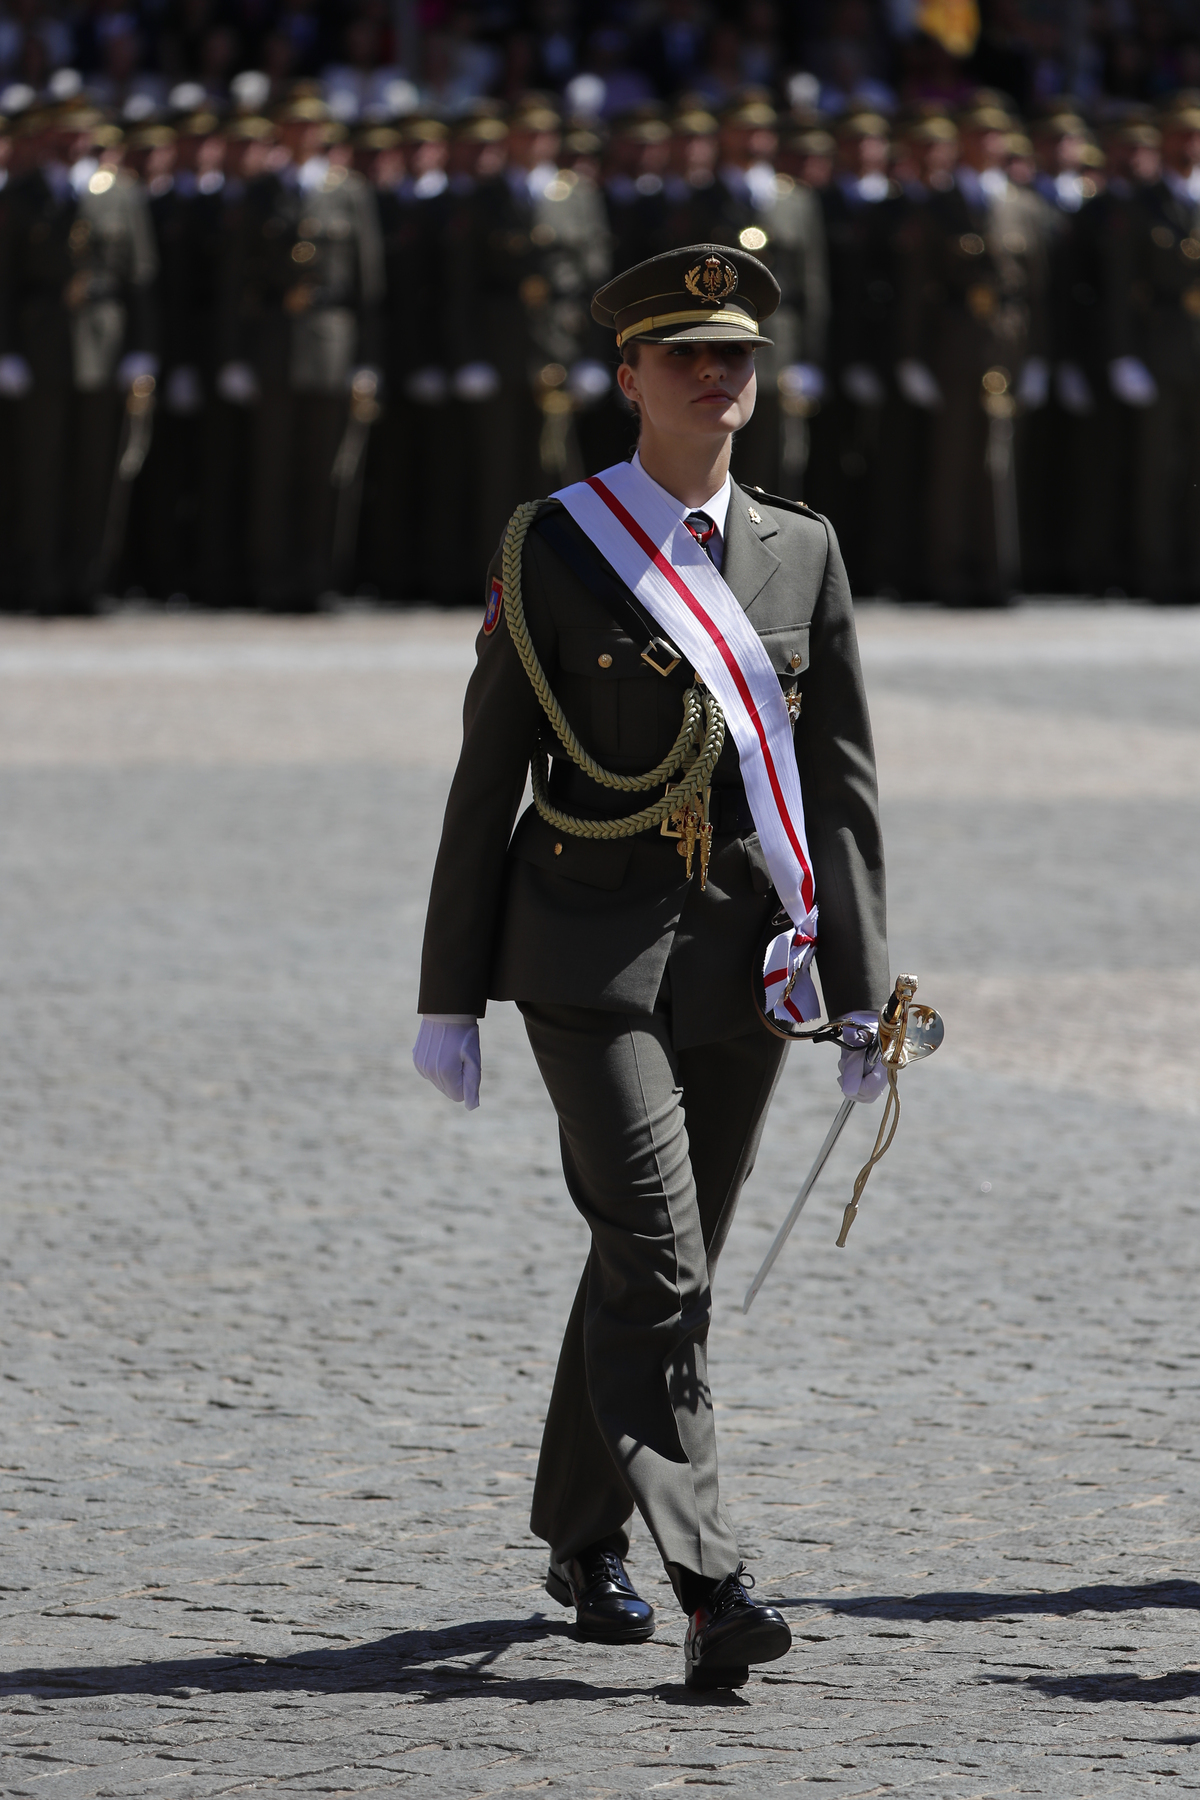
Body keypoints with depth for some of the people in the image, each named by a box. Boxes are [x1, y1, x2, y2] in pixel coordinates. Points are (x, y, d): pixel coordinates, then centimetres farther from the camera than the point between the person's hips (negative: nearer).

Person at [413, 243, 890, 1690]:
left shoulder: (803, 553, 9)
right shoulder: (553, 547, -1)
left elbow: (839, 786, 8)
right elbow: (486, 780, 1)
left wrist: (862, 994, 1)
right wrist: (449, 997, 0)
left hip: (741, 964, 4)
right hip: (591, 956, -4)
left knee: (665, 1264, 12)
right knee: (658, 1269, -14)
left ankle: (581, 1536, 29)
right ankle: (709, 1592, -20)